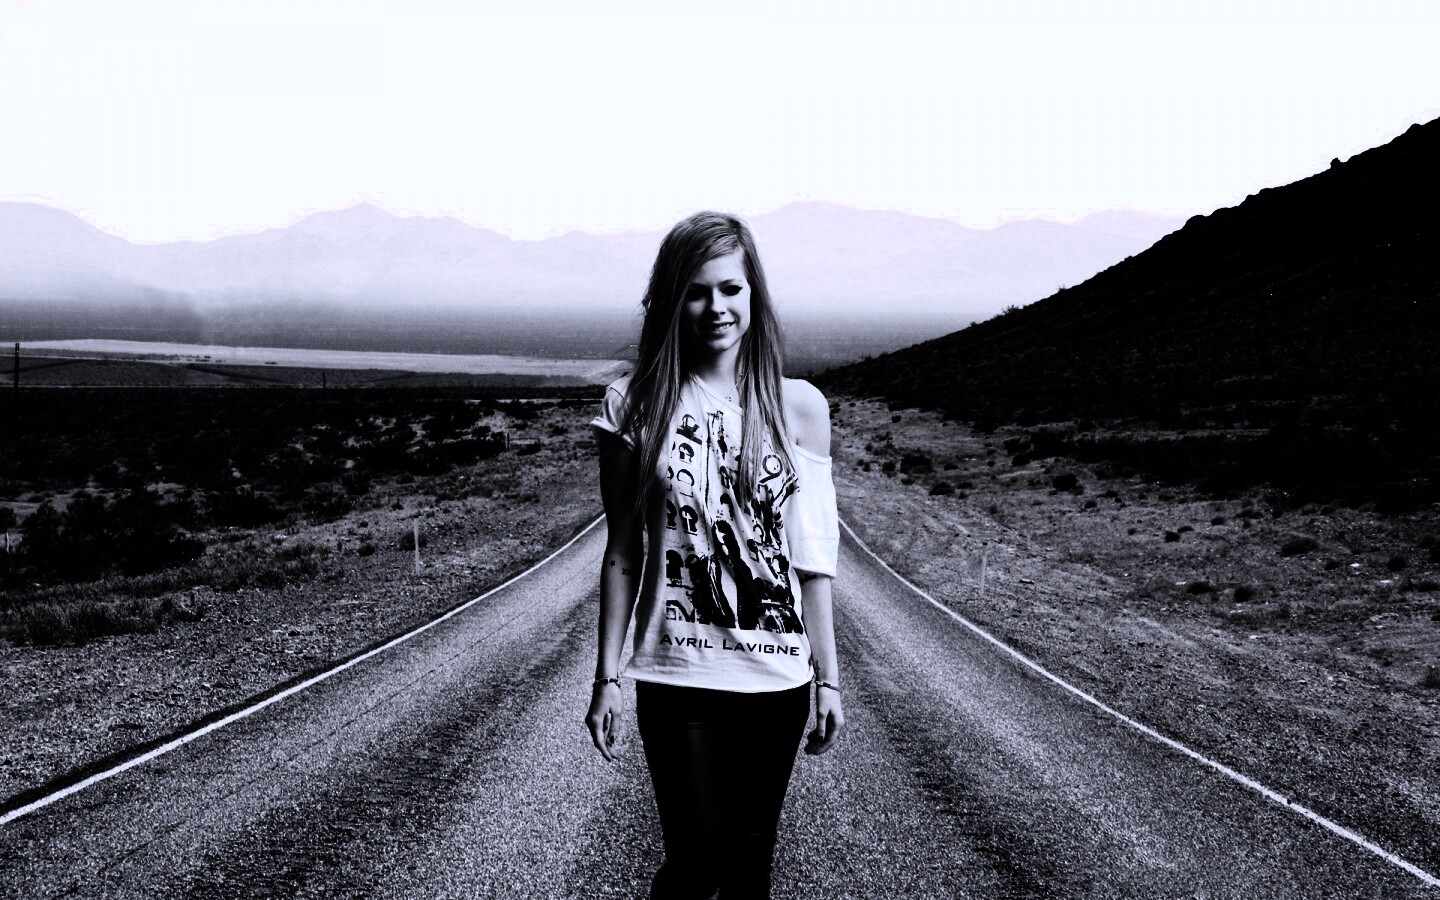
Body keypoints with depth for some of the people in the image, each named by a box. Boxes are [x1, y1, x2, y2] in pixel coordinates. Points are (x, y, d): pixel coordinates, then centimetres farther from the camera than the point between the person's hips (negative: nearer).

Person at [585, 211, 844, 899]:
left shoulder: (798, 406, 2)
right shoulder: (635, 405, -1)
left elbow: (812, 558, 4)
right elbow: (623, 554, 2)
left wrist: (828, 678, 3)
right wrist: (607, 678, 0)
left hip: (776, 678, 2)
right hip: (676, 678, -1)